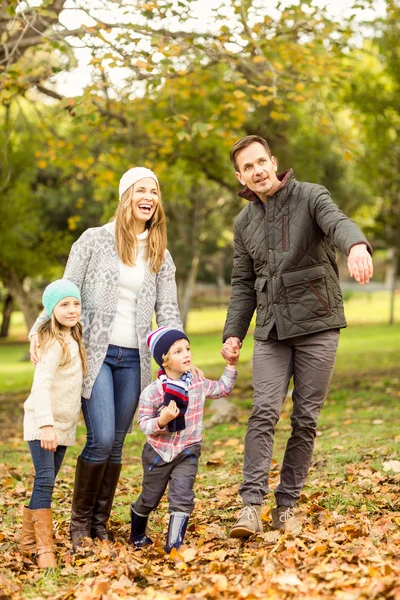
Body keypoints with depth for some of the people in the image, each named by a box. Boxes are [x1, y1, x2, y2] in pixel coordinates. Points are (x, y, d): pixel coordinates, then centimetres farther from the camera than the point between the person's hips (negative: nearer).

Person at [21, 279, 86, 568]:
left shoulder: (73, 340, 11)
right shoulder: (54, 343, -17)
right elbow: (40, 385, -26)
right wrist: (46, 425, -34)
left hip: (63, 425, 9)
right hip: (43, 425, -9)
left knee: (46, 483, 13)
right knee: (45, 480, -14)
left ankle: (28, 540, 23)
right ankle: (44, 548, -13)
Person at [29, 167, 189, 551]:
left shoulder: (160, 255, 11)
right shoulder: (95, 240, 0)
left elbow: (168, 312, 8)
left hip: (133, 358, 4)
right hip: (95, 352, -4)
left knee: (115, 445, 6)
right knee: (101, 440, -13)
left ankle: (101, 525, 18)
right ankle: (80, 522, 6)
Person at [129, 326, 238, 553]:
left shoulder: (197, 384, -4)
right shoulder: (152, 393, -19)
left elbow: (223, 389, 13)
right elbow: (144, 423, -13)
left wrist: (231, 366, 5)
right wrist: (161, 421, -32)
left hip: (187, 453, 2)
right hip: (159, 453, -2)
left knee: (182, 498, -13)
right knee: (149, 499, 16)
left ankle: (174, 544, -6)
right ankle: (137, 534, 43)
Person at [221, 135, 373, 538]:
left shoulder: (310, 197, -4)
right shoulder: (245, 222, 11)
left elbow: (338, 223, -26)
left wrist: (357, 246, -49)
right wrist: (233, 333, 3)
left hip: (317, 325, -3)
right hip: (271, 331, 3)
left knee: (305, 418, 2)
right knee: (264, 412, -10)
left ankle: (287, 503, 13)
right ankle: (251, 504, -11)